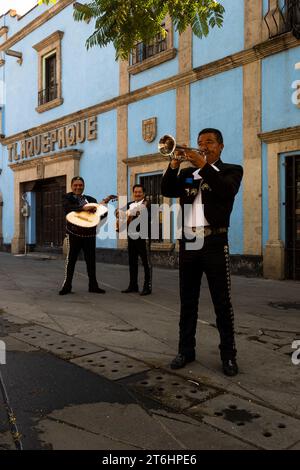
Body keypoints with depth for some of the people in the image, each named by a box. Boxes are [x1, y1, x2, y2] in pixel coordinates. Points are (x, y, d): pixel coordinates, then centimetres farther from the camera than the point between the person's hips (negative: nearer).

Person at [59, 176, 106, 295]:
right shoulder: (67, 198, 3)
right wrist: (83, 208, -31)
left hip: (89, 233, 4)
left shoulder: (91, 199, 14)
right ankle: (67, 286, 10)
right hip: (74, 233, -3)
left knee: (91, 260, 8)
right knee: (71, 259, 2)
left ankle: (93, 285, 18)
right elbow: (68, 208, -19)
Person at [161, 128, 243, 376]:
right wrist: (174, 165, -10)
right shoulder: (187, 174, 17)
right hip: (188, 243, 4)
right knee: (187, 302, 9)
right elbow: (167, 190, 2)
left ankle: (228, 354, 11)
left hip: (214, 243, -4)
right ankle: (186, 350, 19)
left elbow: (228, 190, -14)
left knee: (222, 302, 1)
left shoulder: (231, 170, 7)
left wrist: (204, 166, -18)